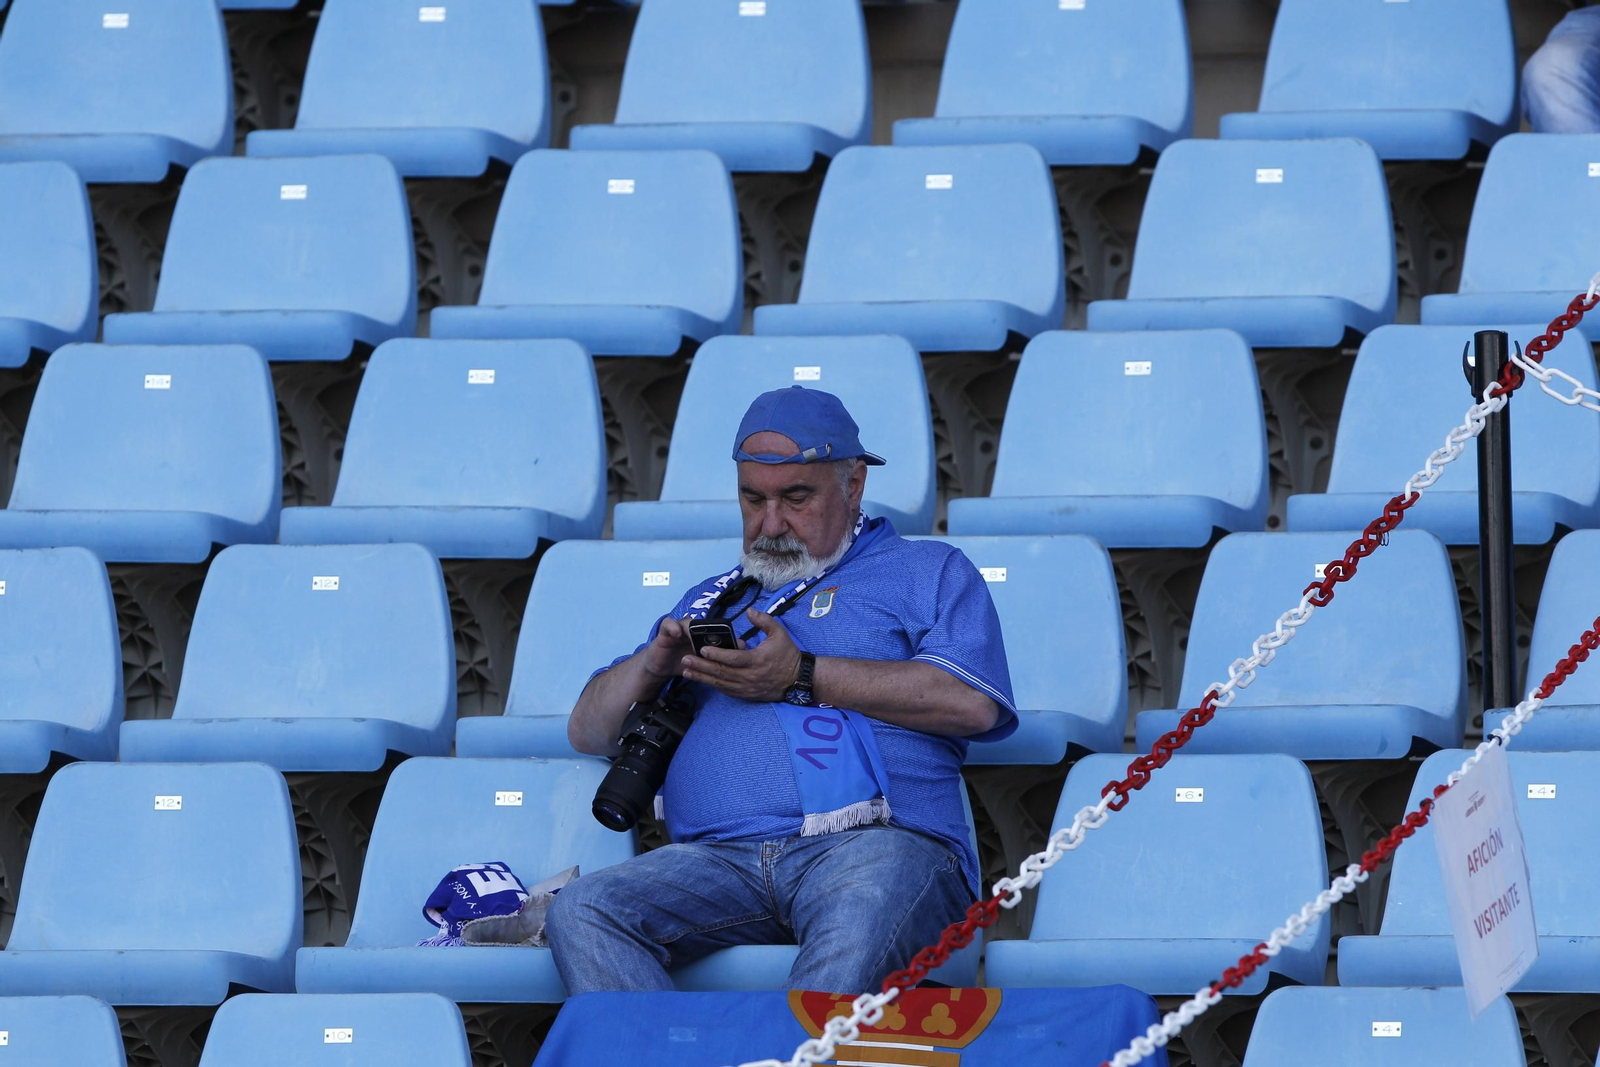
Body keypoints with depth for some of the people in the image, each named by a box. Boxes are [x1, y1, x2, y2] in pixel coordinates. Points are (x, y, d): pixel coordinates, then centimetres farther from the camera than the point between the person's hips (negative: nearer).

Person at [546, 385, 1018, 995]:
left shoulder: (927, 574, 20)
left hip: (874, 840, -4)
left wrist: (802, 677, -1)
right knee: (581, 912, -27)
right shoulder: (713, 601, 34)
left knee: (863, 912, -42)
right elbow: (589, 731, 32)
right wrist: (653, 664, 10)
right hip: (721, 856, 4)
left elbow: (970, 703, -1)